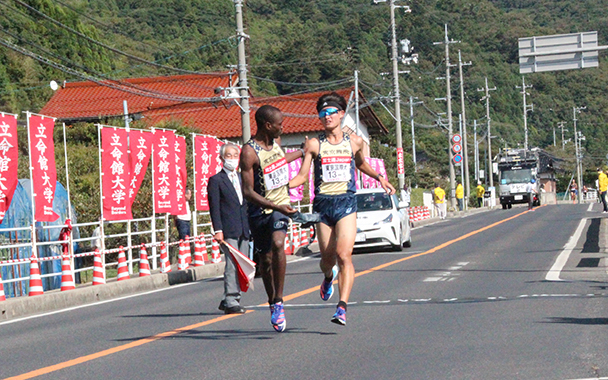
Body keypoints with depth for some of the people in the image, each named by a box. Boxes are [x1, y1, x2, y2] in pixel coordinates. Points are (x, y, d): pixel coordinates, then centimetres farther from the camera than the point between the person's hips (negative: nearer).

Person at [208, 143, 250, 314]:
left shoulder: (243, 178, 19)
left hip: (244, 230, 7)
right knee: (232, 265, -11)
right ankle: (230, 302, -8)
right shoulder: (216, 180, 0)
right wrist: (217, 230, -15)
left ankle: (229, 299, 14)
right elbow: (214, 207, -6)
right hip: (228, 231, -7)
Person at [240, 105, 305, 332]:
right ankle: (272, 303, 31)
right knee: (265, 259, 9)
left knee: (277, 244, -24)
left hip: (281, 204, 3)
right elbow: (248, 192, -22)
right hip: (259, 209, -3)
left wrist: (304, 152, 37)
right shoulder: (249, 152, -19)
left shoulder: (275, 141, 2)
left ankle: (279, 302, -19)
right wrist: (276, 206, -31)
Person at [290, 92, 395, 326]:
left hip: (346, 203, -1)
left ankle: (342, 306, -22)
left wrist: (379, 178, 18)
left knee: (344, 254, -17)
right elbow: (302, 176, 3)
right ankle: (328, 278, 45)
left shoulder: (354, 142, 8)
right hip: (323, 204, 1)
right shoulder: (314, 144, 4)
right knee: (327, 258, 6)